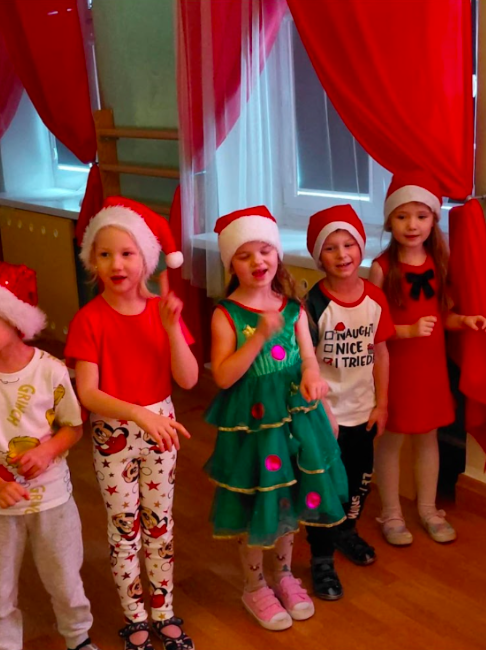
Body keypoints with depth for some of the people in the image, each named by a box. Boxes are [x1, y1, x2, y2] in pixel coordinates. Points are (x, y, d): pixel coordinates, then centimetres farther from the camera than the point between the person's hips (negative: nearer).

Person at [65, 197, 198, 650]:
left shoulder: (162, 310, -4)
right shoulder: (88, 319, -13)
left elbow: (188, 380, -10)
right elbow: (87, 392, -19)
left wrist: (172, 327, -23)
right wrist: (138, 413, -32)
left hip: (159, 426, 3)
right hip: (113, 434, -2)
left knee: (160, 524, 14)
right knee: (125, 529, 10)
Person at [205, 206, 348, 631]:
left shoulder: (293, 308, 0)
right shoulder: (226, 315, -12)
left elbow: (308, 358, 1)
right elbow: (223, 376, -20)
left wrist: (311, 376, -23)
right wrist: (261, 335, -29)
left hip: (294, 416, 4)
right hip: (250, 422, -4)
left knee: (290, 498, 18)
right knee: (255, 504, 9)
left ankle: (284, 575, 41)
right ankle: (255, 587, 32)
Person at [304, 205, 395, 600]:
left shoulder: (375, 297, -4)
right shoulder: (313, 305, -19)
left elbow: (380, 351, 4)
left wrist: (381, 404, 4)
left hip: (363, 411, 5)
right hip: (326, 414, -5)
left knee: (361, 481, 22)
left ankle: (346, 532, 48)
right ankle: (322, 559, 25)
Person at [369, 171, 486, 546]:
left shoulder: (439, 263, 2)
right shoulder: (383, 267, -13)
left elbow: (441, 315, 10)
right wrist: (409, 331, -25)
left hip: (432, 363, 5)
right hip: (396, 364, -4)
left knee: (429, 436, 16)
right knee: (392, 438, 8)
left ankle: (428, 510, 33)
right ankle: (391, 515, 25)